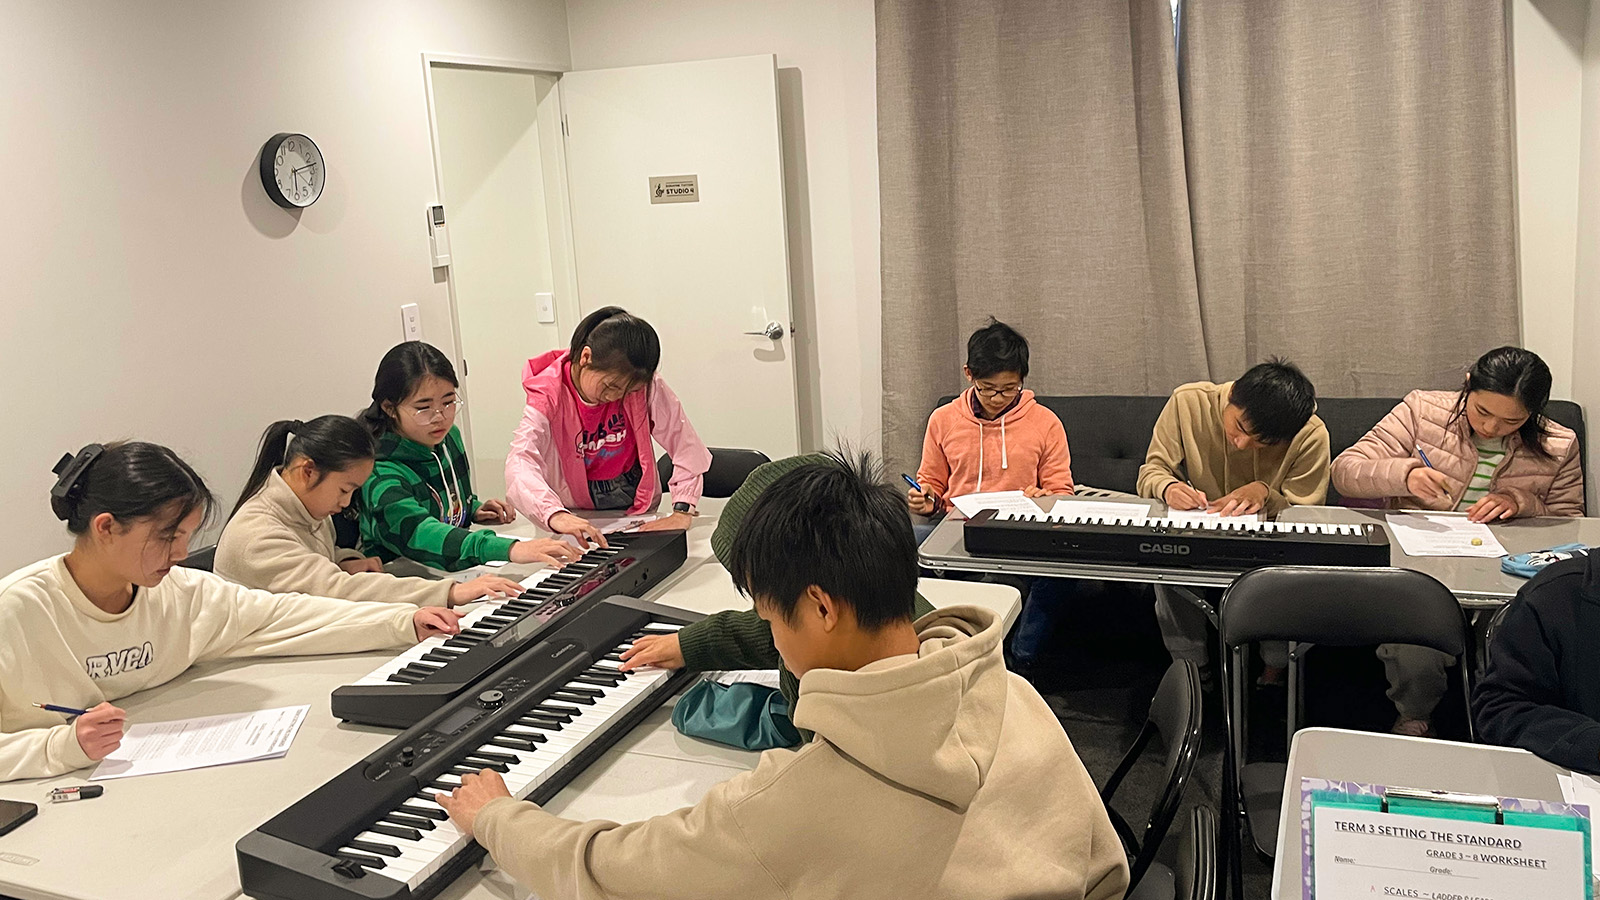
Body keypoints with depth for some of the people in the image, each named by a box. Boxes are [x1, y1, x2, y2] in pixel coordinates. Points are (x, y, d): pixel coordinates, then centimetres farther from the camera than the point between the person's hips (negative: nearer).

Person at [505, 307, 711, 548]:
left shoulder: (645, 386, -13)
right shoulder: (548, 397, -18)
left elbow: (686, 444, -12)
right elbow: (519, 464, -33)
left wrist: (682, 512, -26)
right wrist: (555, 515, -53)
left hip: (639, 510, -1)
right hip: (578, 518, 2)